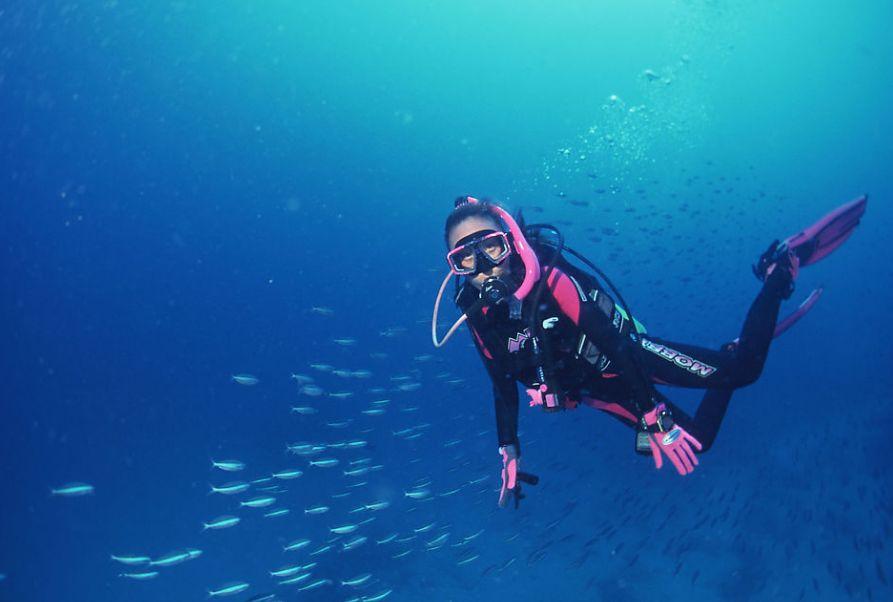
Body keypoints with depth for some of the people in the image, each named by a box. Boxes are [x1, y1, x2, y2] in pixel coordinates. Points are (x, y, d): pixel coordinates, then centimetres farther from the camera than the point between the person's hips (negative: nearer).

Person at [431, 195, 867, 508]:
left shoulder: (548, 279, -31)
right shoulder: (478, 317, -13)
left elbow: (615, 342, -28)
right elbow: (504, 389, 1)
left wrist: (655, 418, -29)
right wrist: (510, 458, 4)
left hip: (631, 355, -5)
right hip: (599, 390, 5)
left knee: (743, 368, -11)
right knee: (691, 442, 8)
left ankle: (782, 267, 14)